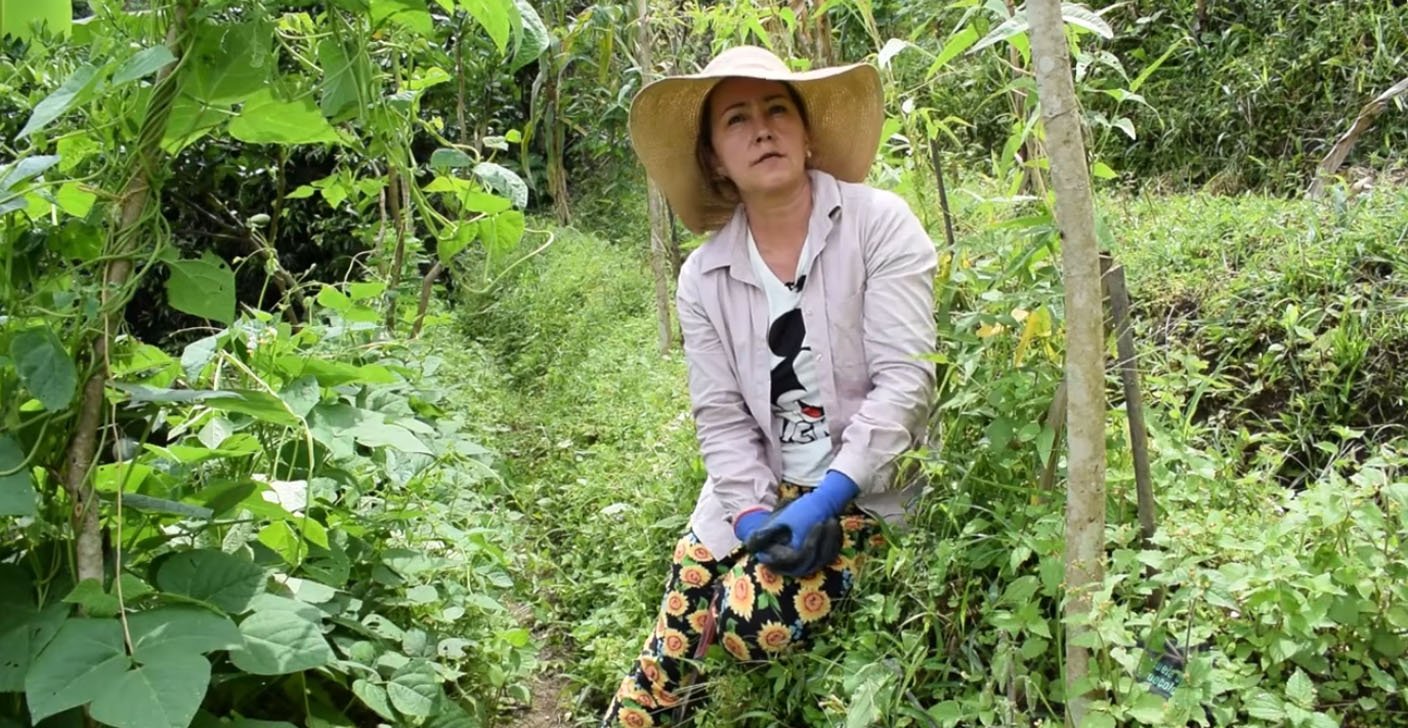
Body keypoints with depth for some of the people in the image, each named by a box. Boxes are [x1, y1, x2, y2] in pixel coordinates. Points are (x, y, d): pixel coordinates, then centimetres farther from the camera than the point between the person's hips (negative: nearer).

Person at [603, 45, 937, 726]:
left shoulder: (878, 223, -9)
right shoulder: (704, 276, 3)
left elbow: (904, 381, -15)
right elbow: (721, 418, 1)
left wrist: (824, 501, -21)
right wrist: (756, 515, -15)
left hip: (865, 490, -3)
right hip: (758, 491, 4)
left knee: (752, 620, -20)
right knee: (675, 642, -5)